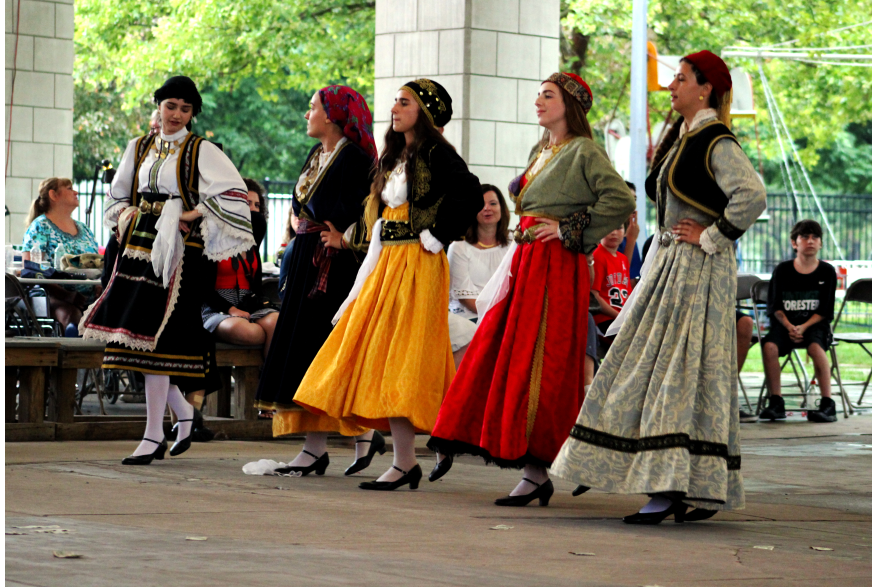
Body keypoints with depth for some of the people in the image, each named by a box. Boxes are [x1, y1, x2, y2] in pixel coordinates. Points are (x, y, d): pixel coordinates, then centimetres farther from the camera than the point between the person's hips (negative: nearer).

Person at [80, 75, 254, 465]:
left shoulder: (200, 151, -1)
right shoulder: (139, 148, 15)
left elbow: (234, 194, -7)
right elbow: (117, 194, 26)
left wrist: (193, 215, -12)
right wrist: (125, 214, 6)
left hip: (175, 250, -6)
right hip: (138, 246, 6)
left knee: (153, 337, -10)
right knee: (134, 336, 2)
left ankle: (154, 436, -5)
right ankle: (183, 411, 21)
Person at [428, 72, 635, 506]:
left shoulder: (584, 152, -7)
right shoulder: (541, 151, 18)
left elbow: (621, 200, -19)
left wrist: (569, 230, -14)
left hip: (555, 266, -8)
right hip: (524, 260, 8)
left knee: (537, 365, -9)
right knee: (497, 353, 7)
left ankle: (537, 471, -6)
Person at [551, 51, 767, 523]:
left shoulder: (717, 145, -14)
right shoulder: (678, 138, 14)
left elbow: (752, 196, -28)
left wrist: (713, 237, -19)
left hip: (698, 270, -10)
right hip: (667, 265, 10)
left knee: (680, 370, -11)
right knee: (652, 370, 8)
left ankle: (671, 490, -12)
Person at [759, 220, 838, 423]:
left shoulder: (827, 272, 3)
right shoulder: (782, 271, 6)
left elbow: (825, 311, 0)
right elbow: (775, 307, 4)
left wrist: (803, 327, -15)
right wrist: (789, 327, -13)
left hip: (814, 323, -2)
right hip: (785, 323, 2)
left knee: (815, 347, -35)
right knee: (769, 346, -29)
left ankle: (828, 405, -32)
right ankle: (776, 403, -20)